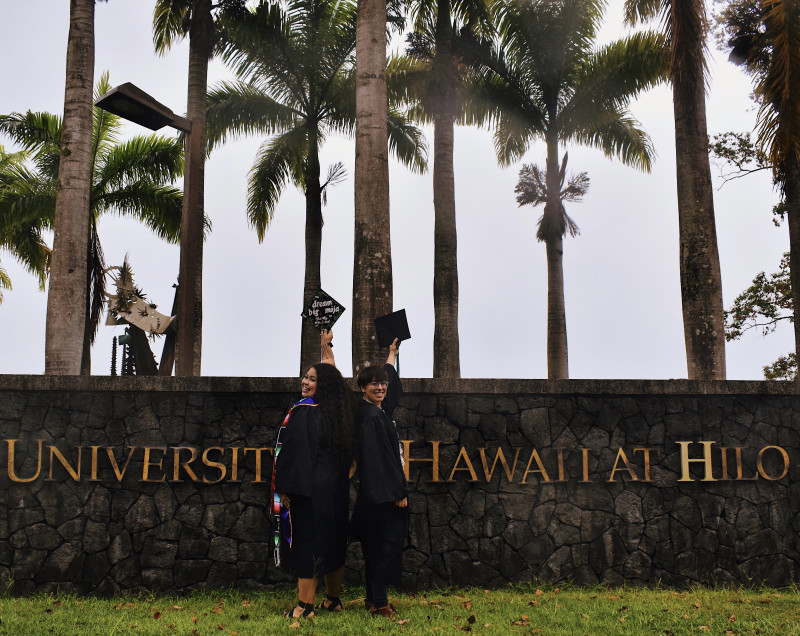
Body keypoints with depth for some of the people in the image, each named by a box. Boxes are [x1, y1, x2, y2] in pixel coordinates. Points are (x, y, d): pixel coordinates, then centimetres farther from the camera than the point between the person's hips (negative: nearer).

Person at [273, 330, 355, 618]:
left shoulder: (304, 412, -16)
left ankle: (305, 605, 2)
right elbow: (331, 374, 24)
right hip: (336, 487, 8)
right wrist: (326, 346, 36)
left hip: (309, 489, -8)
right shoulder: (332, 409, 6)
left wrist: (284, 488, -13)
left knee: (306, 543, -2)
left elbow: (295, 452, -18)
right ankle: (333, 599, 22)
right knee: (332, 540, 14)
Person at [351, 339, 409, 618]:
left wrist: (392, 354, 44)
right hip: (384, 492, -10)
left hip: (380, 493, 10)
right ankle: (379, 603, 0)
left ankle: (374, 598, 23)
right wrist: (398, 491, -19)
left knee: (377, 547, 15)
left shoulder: (378, 409, 10)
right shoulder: (371, 416, -17)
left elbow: (392, 385, 32)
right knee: (386, 545, -6)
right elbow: (380, 456, -21)